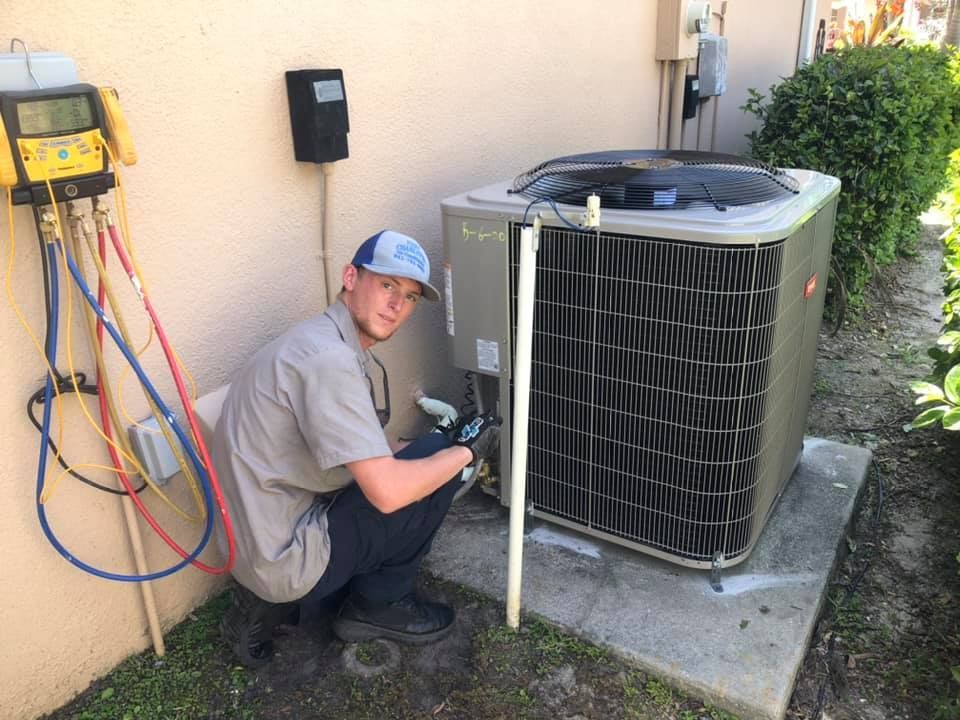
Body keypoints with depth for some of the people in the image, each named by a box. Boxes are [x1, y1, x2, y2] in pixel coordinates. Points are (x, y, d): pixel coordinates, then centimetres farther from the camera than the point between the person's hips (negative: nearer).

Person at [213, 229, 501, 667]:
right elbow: (388, 491, -28)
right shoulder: (329, 359, -23)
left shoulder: (324, 341, 9)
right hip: (289, 557, -9)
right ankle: (379, 605, 12)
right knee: (438, 466, -10)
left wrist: (449, 445, 8)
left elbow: (368, 450, 18)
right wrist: (466, 452, -12)